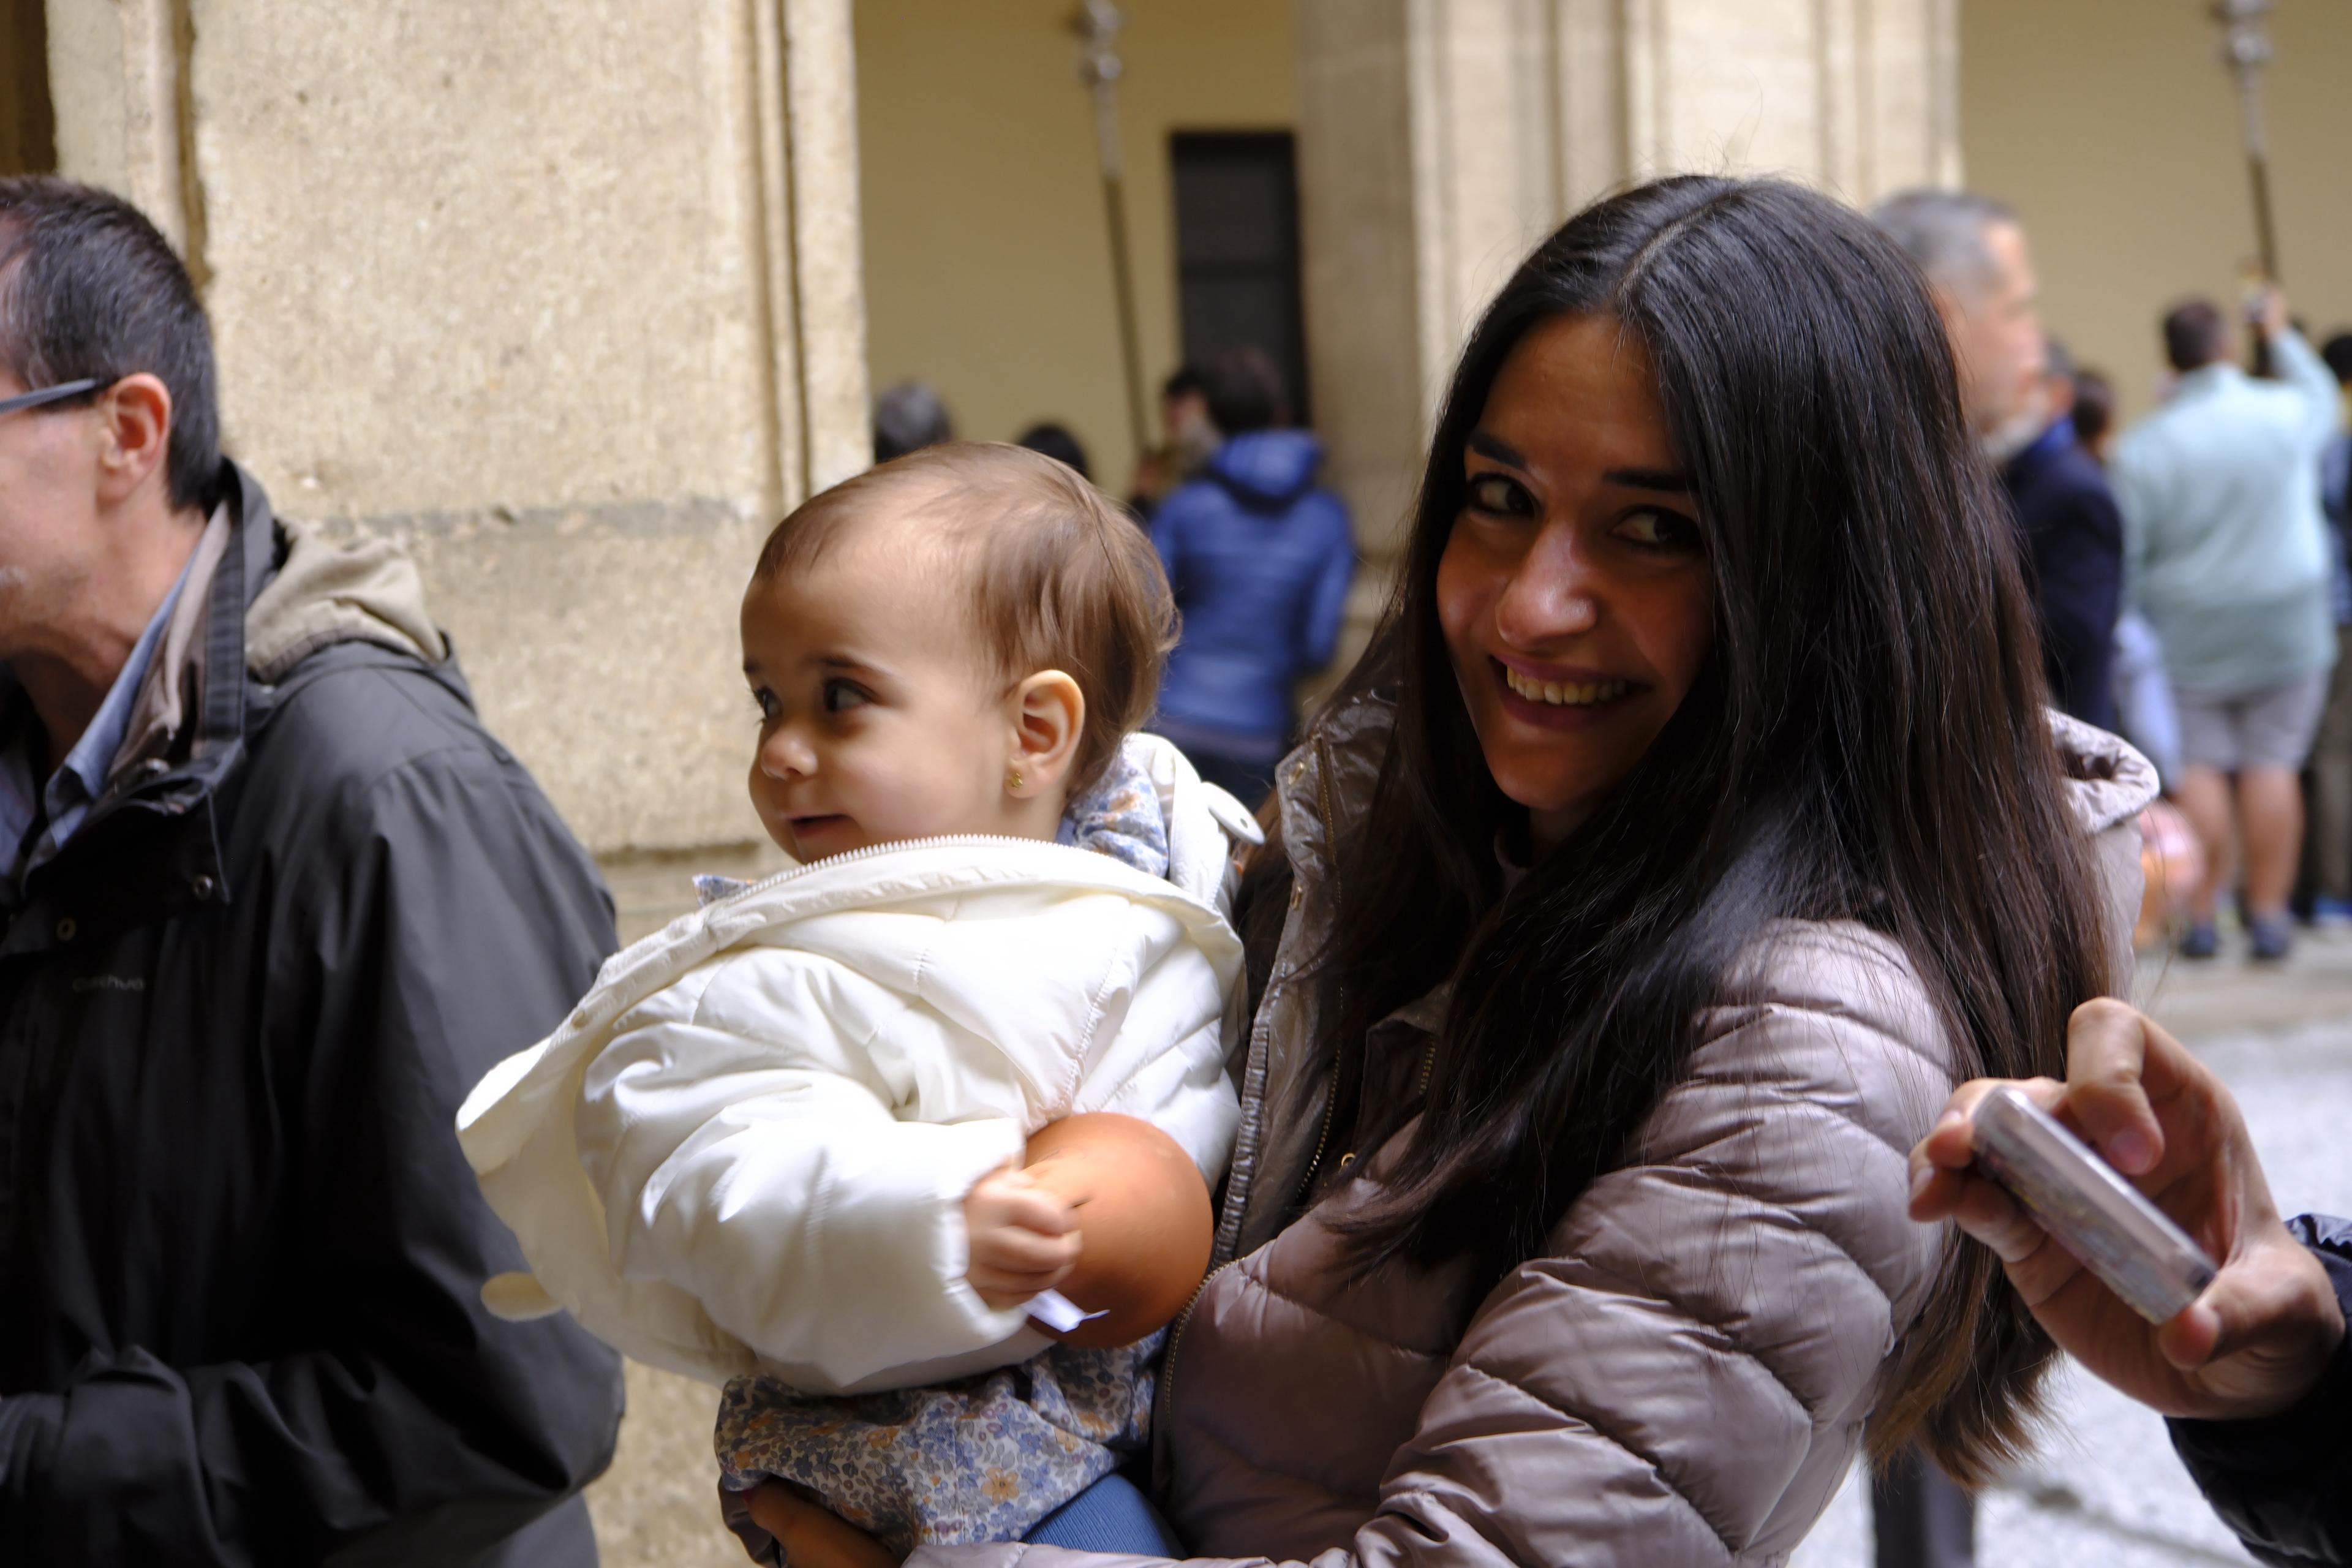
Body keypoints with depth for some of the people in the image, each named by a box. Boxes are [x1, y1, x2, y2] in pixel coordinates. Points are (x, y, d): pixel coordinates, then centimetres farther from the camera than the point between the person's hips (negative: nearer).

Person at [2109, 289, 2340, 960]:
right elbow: (2321, 396, 23)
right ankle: (2269, 913, 5)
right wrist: (2280, 335, 37)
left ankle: (2200, 913, 3)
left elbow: (2125, 559, -6)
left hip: (2191, 637, -1)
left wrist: (2152, 617, 9)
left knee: (2200, 766, 5)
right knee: (2272, 765, 3)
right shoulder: (2284, 411, -4)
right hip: (2287, 628, 1)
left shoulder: (2141, 447, -9)